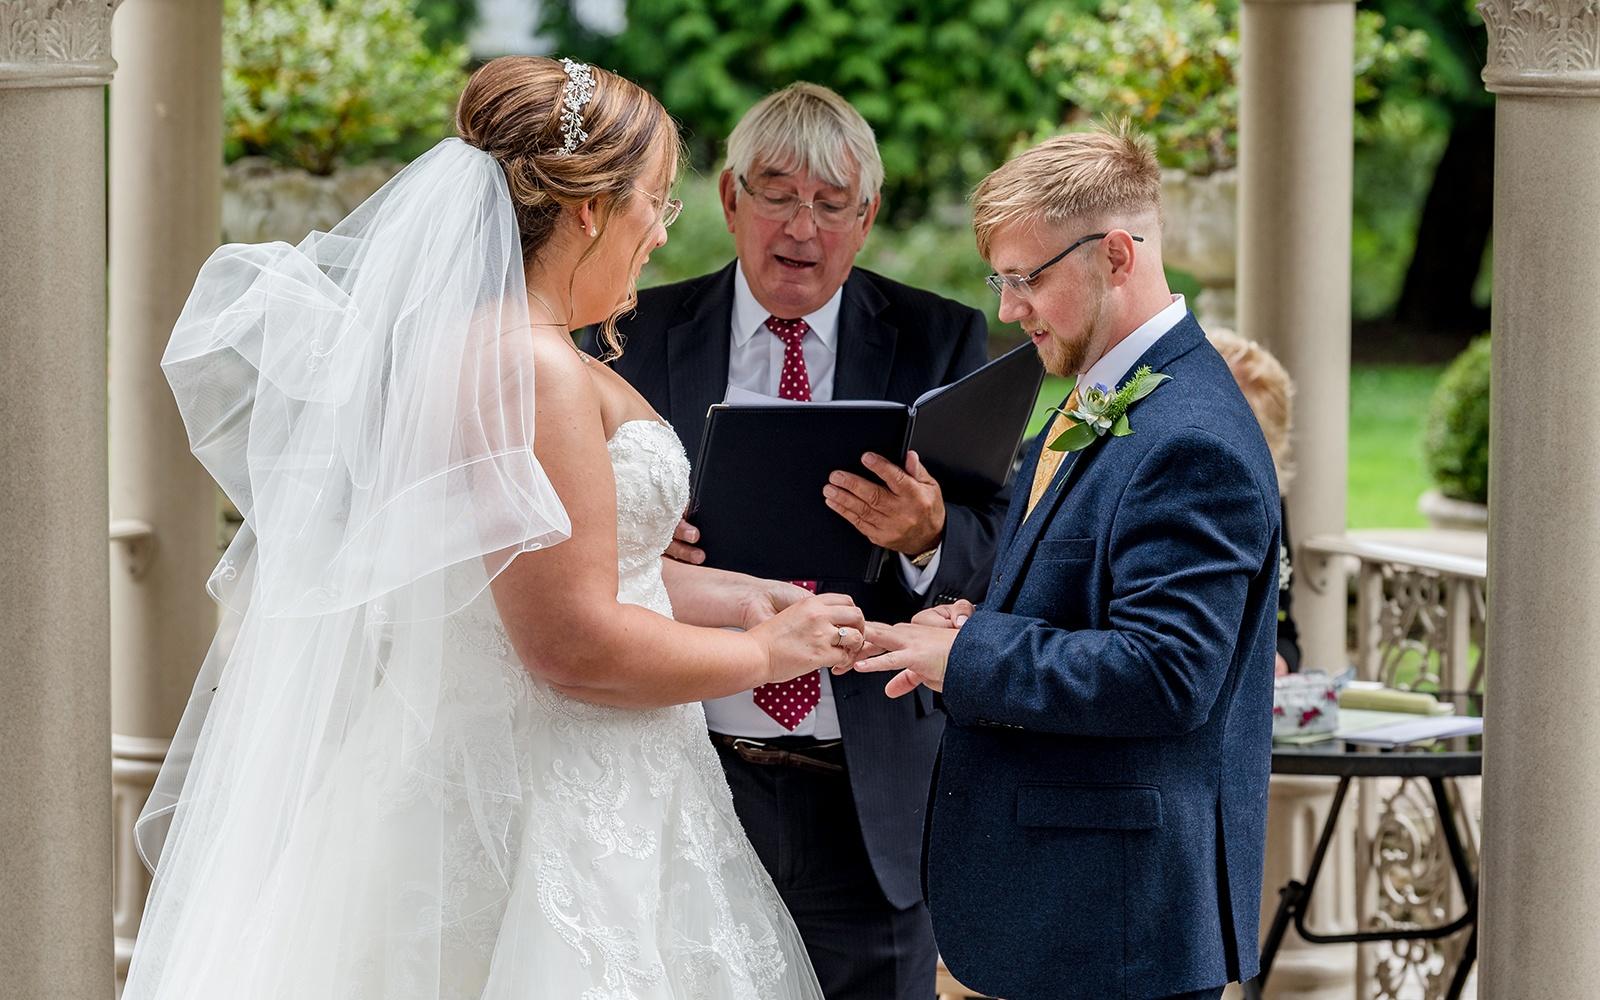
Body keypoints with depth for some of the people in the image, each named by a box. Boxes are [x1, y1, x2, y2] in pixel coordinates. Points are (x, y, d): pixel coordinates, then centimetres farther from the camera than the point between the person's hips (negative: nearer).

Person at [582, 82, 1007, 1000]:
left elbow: (997, 559, -3)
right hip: (694, 781, 1)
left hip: (870, 798, -1)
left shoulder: (940, 342, 3)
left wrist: (928, 537, -25)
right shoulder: (643, 335, 5)